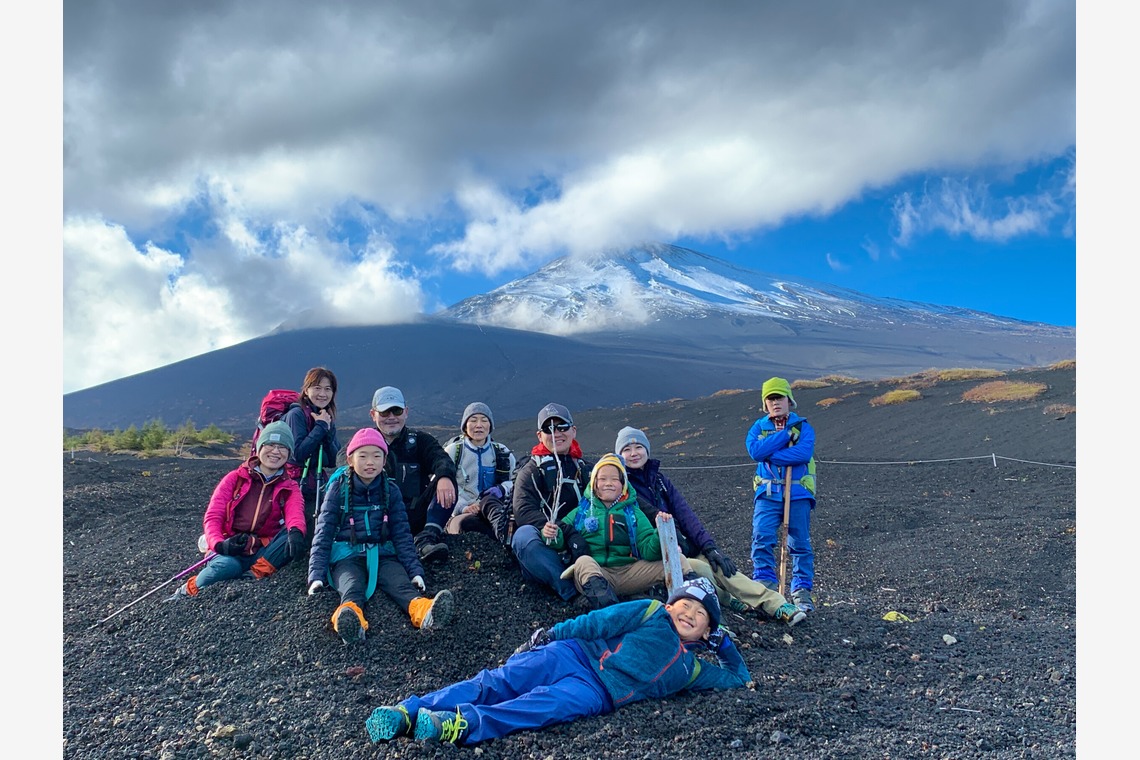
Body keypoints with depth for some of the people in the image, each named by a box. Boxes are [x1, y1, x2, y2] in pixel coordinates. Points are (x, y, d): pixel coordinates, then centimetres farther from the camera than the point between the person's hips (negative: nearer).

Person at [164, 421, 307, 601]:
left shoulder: (290, 488, 10)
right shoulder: (235, 478, 9)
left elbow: (295, 515, -12)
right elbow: (212, 517, 0)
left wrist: (295, 532, -39)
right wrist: (219, 545, -24)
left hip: (262, 554, 0)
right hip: (230, 551, 0)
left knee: (293, 539, -27)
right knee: (227, 566, -35)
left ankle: (255, 574, -31)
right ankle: (186, 592, -11)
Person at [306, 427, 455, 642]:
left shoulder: (390, 491, 8)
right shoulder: (338, 489, 2)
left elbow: (402, 534, 9)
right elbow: (323, 532, 0)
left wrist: (415, 570, -3)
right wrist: (317, 575, -10)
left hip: (382, 553, 2)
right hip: (347, 555, -2)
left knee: (402, 583, -29)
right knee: (352, 588, -35)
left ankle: (425, 612, -60)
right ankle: (351, 620, -68)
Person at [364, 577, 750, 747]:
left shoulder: (692, 668, 23)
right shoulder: (650, 612, 15)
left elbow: (738, 676, 31)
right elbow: (599, 621, 7)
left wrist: (723, 640, 22)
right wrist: (548, 635, 0)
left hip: (597, 692, 0)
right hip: (574, 654, 0)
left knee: (545, 705, -32)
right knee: (497, 682, -20)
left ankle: (461, 725, -52)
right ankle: (408, 711, -30)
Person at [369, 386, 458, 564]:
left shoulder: (419, 440, 12)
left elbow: (441, 459, -9)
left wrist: (444, 476, -34)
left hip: (416, 515, 1)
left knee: (446, 480, -20)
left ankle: (427, 537, -37)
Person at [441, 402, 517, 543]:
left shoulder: (502, 452, 16)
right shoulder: (453, 451, 9)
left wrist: (502, 489, -9)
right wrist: (463, 507, -16)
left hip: (492, 510, 1)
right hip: (460, 515, -1)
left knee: (489, 500, -37)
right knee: (464, 524, -38)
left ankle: (503, 529, -64)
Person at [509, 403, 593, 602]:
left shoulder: (587, 469, 25)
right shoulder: (531, 470, 14)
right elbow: (523, 509, -3)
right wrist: (544, 527, -25)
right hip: (545, 549, -2)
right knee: (524, 535, -35)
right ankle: (573, 593, -43)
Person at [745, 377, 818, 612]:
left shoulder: (803, 426, 5)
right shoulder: (758, 427, 11)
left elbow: (804, 452, -15)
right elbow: (754, 450, -10)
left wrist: (770, 455, -13)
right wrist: (784, 434, -10)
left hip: (798, 494, -1)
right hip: (768, 494, 1)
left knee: (800, 543, 4)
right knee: (762, 537, -14)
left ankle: (802, 590, 14)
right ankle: (764, 584, -6)